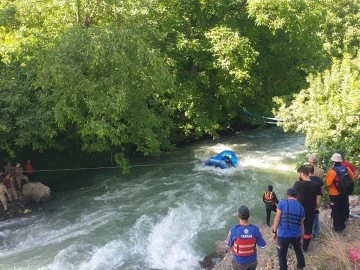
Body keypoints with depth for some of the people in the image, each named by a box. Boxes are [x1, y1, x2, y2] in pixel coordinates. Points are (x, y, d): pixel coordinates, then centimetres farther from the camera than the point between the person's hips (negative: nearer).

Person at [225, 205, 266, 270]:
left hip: (239, 262, -1)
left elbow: (229, 244, -9)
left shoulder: (234, 230, -27)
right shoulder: (255, 229, -20)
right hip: (252, 261, 2)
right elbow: (263, 245, -8)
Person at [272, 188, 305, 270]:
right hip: (296, 235, 5)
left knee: (282, 255, 11)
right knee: (298, 251, 29)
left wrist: (274, 232, -1)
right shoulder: (301, 207, 7)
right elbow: (301, 223, 14)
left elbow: (277, 219, -10)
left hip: (283, 235, -4)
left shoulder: (282, 203, -7)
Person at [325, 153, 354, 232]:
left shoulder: (332, 171, -24)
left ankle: (337, 227, 16)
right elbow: (352, 178, 7)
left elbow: (328, 183, -20)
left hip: (335, 194, -5)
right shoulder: (347, 169, -6)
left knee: (336, 211, 9)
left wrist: (327, 175, -7)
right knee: (343, 209, 20)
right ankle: (342, 225, 33)